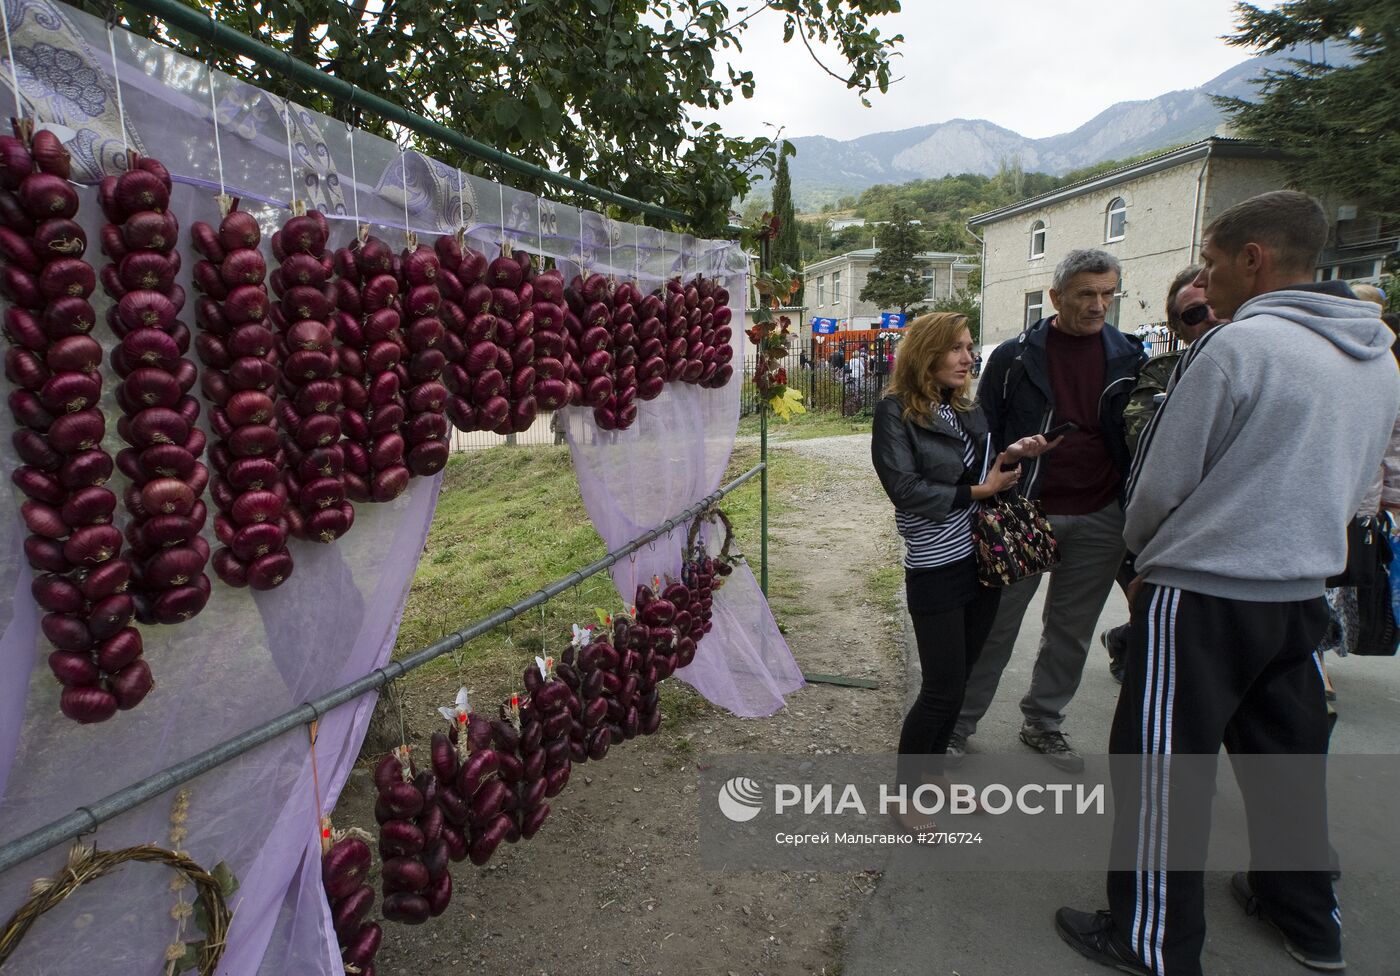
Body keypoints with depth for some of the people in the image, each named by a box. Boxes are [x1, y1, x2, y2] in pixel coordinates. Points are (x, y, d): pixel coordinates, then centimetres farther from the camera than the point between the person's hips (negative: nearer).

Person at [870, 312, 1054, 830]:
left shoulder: (967, 408, 8)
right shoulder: (896, 411, -12)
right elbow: (906, 489, -19)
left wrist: (1009, 457, -4)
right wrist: (977, 491, -13)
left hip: (983, 559, 7)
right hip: (936, 569, -7)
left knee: (960, 678, 16)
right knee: (942, 689, 0)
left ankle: (931, 769, 36)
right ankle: (903, 793, 20)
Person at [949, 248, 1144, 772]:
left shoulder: (1128, 359, 5)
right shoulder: (1015, 357, -3)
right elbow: (985, 435, -1)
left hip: (1099, 520, 3)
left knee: (1071, 630, 14)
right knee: (995, 625, 4)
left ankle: (1044, 722, 31)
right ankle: (959, 724, 19)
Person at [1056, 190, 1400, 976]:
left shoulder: (1238, 346, -17)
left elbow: (1162, 482, -12)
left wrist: (1143, 553, 7)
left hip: (1202, 595, -8)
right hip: (1304, 594, 8)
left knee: (1160, 770, 4)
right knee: (1289, 758, 22)